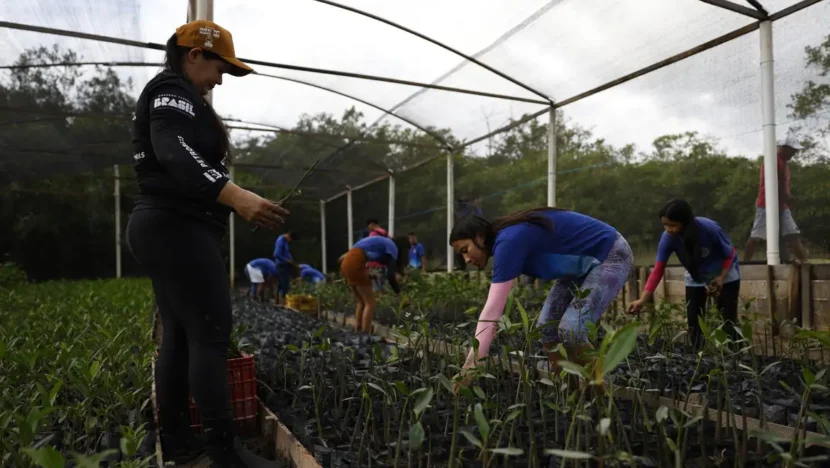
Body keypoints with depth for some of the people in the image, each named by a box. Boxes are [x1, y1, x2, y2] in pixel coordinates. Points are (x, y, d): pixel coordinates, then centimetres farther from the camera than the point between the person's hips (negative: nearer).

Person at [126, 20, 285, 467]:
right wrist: (236, 196, -41)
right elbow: (176, 154, -26)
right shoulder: (172, 91, -8)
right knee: (211, 336, -11)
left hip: (165, 229, 11)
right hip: (178, 230, -11)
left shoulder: (170, 96, 25)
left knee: (178, 336, 10)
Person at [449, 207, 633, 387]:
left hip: (610, 256, -9)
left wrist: (470, 365, -31)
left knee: (571, 329, -20)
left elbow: (492, 309, -32)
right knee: (547, 326, 1)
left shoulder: (509, 241, -27)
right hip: (584, 263, 9)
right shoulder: (503, 241, 1)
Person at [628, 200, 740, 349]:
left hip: (726, 275, -2)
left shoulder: (709, 228, -34)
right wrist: (642, 300, -38)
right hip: (695, 279, 3)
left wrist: (721, 278, -29)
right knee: (694, 324, 0)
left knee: (728, 322, -7)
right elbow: (657, 270, -29)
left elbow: (729, 253, -16)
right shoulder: (668, 238, -28)